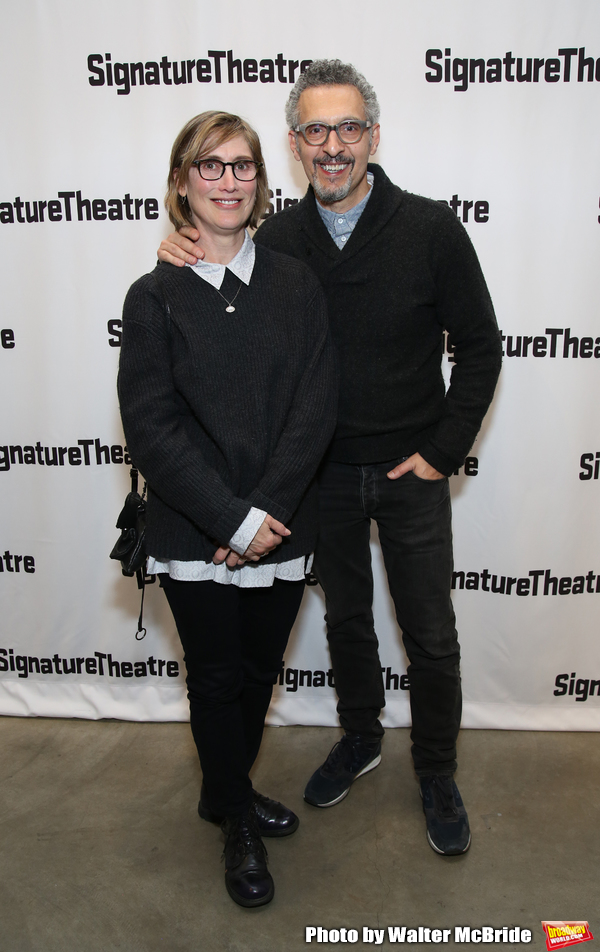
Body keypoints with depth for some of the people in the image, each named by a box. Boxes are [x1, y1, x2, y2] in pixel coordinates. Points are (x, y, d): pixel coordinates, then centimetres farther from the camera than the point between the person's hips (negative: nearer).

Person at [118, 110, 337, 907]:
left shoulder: (296, 284, 1)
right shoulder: (156, 296, -4)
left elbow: (315, 407, -6)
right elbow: (151, 426, -10)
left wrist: (265, 513, -15)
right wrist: (233, 518, -17)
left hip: (282, 530, 2)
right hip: (195, 539, -2)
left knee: (259, 670, 17)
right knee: (217, 677, 12)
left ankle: (227, 791, 45)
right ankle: (238, 820, 37)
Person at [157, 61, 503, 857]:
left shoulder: (430, 228, -11)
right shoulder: (277, 238, -4)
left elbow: (480, 346, -5)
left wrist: (444, 450, -9)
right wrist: (185, 258, -13)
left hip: (410, 470, -2)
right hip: (324, 471, 3)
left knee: (430, 633, 9)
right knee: (346, 616, 19)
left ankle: (436, 771, 33)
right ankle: (360, 739, 44)